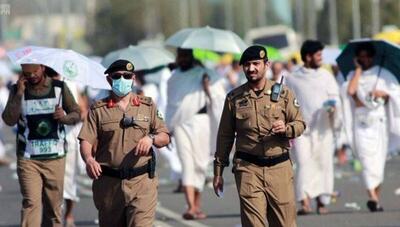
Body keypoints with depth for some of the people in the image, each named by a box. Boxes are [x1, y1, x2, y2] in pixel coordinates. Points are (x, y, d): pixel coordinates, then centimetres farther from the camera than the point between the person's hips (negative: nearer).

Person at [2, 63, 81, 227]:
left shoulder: (59, 88, 6)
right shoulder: (18, 90, 4)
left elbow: (77, 114, 11)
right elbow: (9, 120, -6)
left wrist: (65, 117, -10)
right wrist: (19, 94, -14)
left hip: (55, 158, 2)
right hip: (28, 158, -2)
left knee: (54, 207, 4)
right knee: (31, 203, -15)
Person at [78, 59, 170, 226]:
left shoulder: (148, 106, 12)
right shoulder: (98, 110, 8)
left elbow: (165, 138, 12)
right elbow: (86, 141, -2)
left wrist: (151, 138, -11)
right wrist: (89, 159, -23)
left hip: (142, 181, -1)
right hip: (108, 183, 1)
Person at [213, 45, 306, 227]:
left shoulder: (283, 93, 6)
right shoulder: (234, 98, 7)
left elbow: (300, 123, 9)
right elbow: (225, 136, 12)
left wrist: (286, 129, -15)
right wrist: (218, 171, 12)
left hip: (279, 168, 1)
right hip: (247, 169, -1)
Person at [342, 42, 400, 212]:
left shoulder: (383, 74, 10)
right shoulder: (353, 75, 9)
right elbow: (350, 91, -10)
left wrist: (383, 94, -10)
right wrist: (359, 69, -2)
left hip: (380, 121, 1)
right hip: (361, 122, -1)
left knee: (379, 161, 1)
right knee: (367, 160, -14)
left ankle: (376, 198, 10)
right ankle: (373, 197, -24)